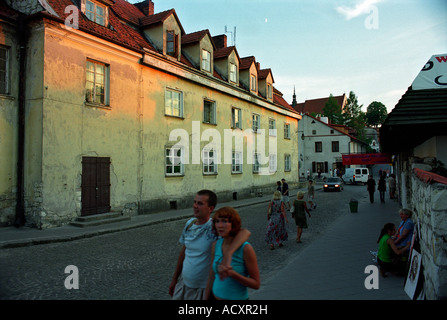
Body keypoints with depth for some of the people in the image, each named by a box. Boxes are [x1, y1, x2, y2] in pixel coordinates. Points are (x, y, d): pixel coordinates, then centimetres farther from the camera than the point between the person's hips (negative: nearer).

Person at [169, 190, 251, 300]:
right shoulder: (189, 223, -3)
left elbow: (245, 232, -38)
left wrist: (227, 255, -52)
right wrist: (174, 279, 14)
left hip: (204, 289, -5)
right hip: (184, 284, 5)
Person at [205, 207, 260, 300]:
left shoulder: (246, 248, -21)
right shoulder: (215, 245, -6)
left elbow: (256, 284, -15)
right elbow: (211, 278, 3)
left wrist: (233, 274, -28)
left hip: (238, 297, -4)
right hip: (216, 296, 4)